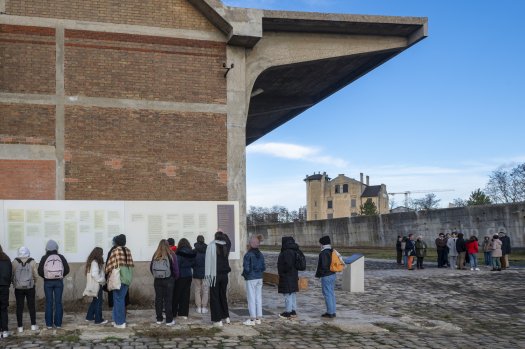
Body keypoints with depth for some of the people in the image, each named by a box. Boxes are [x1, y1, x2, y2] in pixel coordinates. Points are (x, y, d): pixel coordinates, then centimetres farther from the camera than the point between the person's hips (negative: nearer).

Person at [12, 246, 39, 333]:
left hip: (18, 288, 0)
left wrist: (14, 283, 15)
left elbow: (12, 274, -3)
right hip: (30, 287, 0)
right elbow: (36, 275, -4)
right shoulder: (32, 262, -5)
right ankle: (33, 325, 10)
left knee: (19, 307, 6)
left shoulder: (15, 262, -5)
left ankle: (20, 327, 7)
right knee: (31, 306, 9)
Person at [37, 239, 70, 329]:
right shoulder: (61, 257, -1)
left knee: (49, 303, 5)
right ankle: (58, 323, 5)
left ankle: (49, 324, 6)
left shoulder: (44, 258, -4)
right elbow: (67, 270, -1)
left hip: (48, 282, -1)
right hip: (59, 282, 1)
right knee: (58, 302, 5)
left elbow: (40, 271, -7)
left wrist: (45, 277, 11)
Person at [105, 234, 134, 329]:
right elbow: (131, 265, 9)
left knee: (118, 300, 1)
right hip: (127, 279, 6)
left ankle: (120, 322, 3)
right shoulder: (128, 251, 8)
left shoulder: (115, 251, -8)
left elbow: (110, 265, -6)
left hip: (118, 278, -6)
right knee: (121, 299, 15)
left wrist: (106, 272, 13)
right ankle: (118, 319, 23)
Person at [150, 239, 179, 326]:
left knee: (158, 299, 10)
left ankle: (159, 319, 17)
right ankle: (169, 320, 6)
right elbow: (175, 269, -9)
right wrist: (176, 277, 7)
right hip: (168, 281, -3)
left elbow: (151, 268, 5)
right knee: (168, 300, 3)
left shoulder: (155, 256, -2)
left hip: (157, 280, 3)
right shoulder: (171, 255, -10)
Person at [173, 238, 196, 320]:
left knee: (176, 295, 5)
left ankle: (173, 313, 10)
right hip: (188, 275, 5)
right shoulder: (192, 253, 2)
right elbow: (193, 264, 11)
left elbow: (176, 265, -15)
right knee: (186, 295, 9)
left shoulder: (179, 253, -15)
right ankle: (184, 313, 11)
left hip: (180, 276, -5)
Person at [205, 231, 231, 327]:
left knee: (214, 297, 1)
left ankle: (217, 320, -1)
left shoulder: (211, 246, -10)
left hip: (215, 275, -5)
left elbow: (208, 261, -12)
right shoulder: (226, 246, 3)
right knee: (223, 296, 19)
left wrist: (207, 275, -10)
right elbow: (229, 241, 30)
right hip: (224, 275, 5)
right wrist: (224, 235, 23)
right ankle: (226, 317, 26)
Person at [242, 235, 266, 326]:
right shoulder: (260, 255, 5)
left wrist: (244, 274, 3)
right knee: (258, 298, 10)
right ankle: (258, 318, 15)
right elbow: (264, 267, 8)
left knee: (251, 298, -1)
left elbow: (246, 268, -16)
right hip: (259, 278, 6)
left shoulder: (248, 255, -15)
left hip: (251, 279, -6)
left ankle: (252, 319, 1)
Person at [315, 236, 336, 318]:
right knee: (332, 293, 14)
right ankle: (333, 311, 20)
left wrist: (318, 273, -9)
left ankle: (330, 313, -1)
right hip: (332, 275, 9)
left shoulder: (323, 253, -18)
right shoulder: (332, 252, 9)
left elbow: (323, 266, -23)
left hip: (326, 276, -9)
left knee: (327, 294, -4)